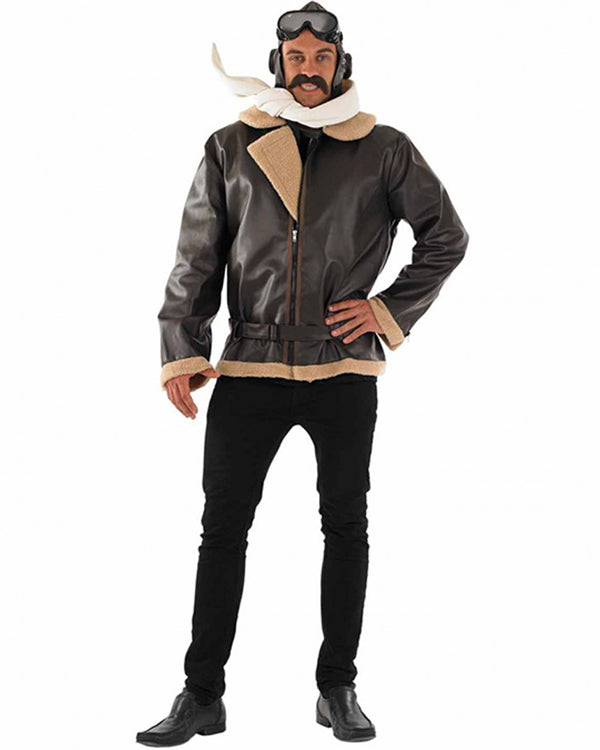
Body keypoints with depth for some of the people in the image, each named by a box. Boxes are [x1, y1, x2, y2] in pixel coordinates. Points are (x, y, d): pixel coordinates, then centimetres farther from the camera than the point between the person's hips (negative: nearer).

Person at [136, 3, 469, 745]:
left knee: (345, 527, 9)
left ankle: (338, 688, 23)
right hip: (249, 368, 1)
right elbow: (197, 257, 4)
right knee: (222, 528, 3)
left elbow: (446, 237, 9)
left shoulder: (384, 150, 3)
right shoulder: (230, 148, 5)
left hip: (343, 370, 0)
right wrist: (181, 351, -4)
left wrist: (390, 309, -1)